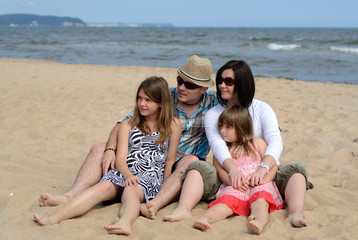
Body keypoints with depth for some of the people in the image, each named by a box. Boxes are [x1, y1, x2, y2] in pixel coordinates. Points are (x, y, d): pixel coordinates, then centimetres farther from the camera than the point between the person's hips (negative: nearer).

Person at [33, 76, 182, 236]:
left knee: (130, 191, -36)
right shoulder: (128, 125, 18)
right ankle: (54, 219, -48)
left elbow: (170, 161, 10)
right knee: (103, 186, -30)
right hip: (124, 173, 2)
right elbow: (120, 158, 6)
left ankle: (125, 223, -70)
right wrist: (128, 175, -16)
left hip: (151, 177, -2)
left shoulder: (172, 125, 12)